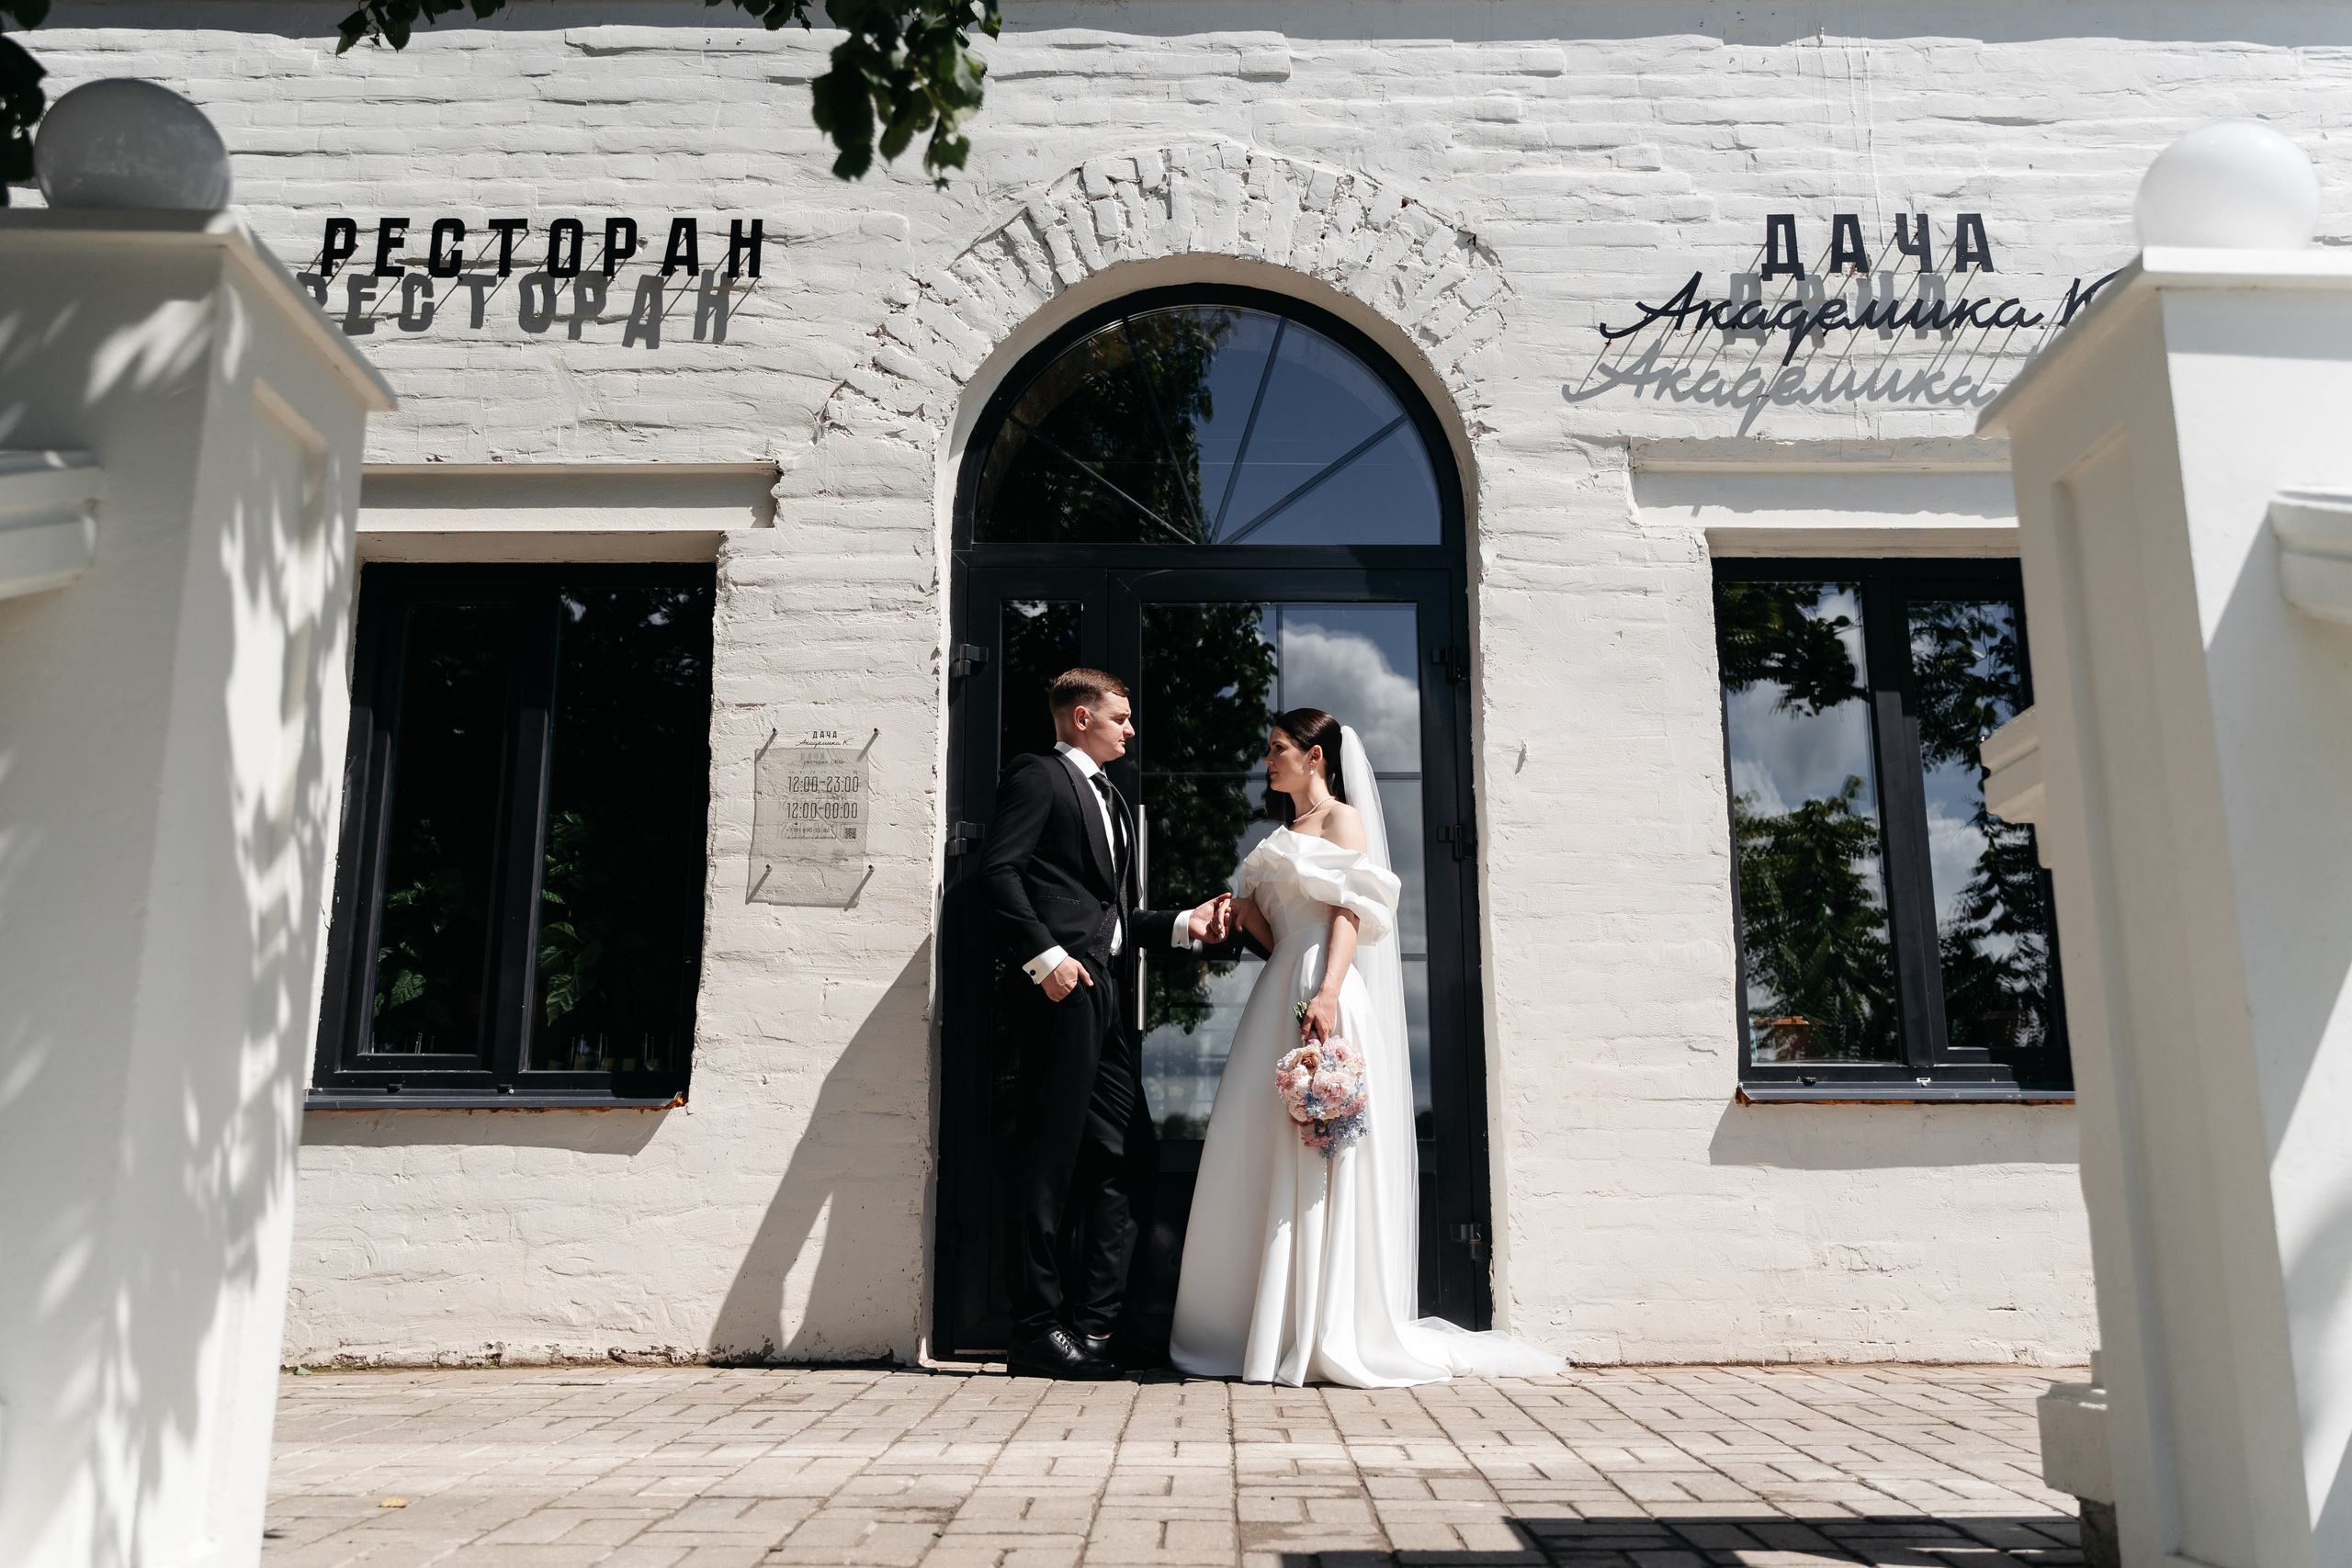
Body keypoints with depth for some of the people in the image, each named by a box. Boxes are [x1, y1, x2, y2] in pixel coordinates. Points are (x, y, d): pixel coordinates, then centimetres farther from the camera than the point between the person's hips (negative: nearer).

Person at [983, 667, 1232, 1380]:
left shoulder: (1112, 801, 29)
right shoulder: (1037, 776, 2)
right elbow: (1001, 868, -11)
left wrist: (1186, 923, 12)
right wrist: (1045, 957, -20)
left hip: (1108, 996, 9)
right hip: (1061, 988, -9)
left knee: (1116, 1161, 6)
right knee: (1049, 1157, -7)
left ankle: (1093, 1325, 12)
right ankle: (1037, 1329, -1)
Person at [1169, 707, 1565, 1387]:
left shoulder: (1342, 818, 1)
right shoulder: (1285, 833, 24)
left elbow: (1351, 912, -12)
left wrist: (1327, 993, -24)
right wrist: (1244, 912, 5)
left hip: (1322, 995, -8)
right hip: (1278, 996, 8)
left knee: (1318, 1160, -9)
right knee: (1257, 1157, 4)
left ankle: (1330, 1334, -4)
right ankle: (1270, 1327, 9)